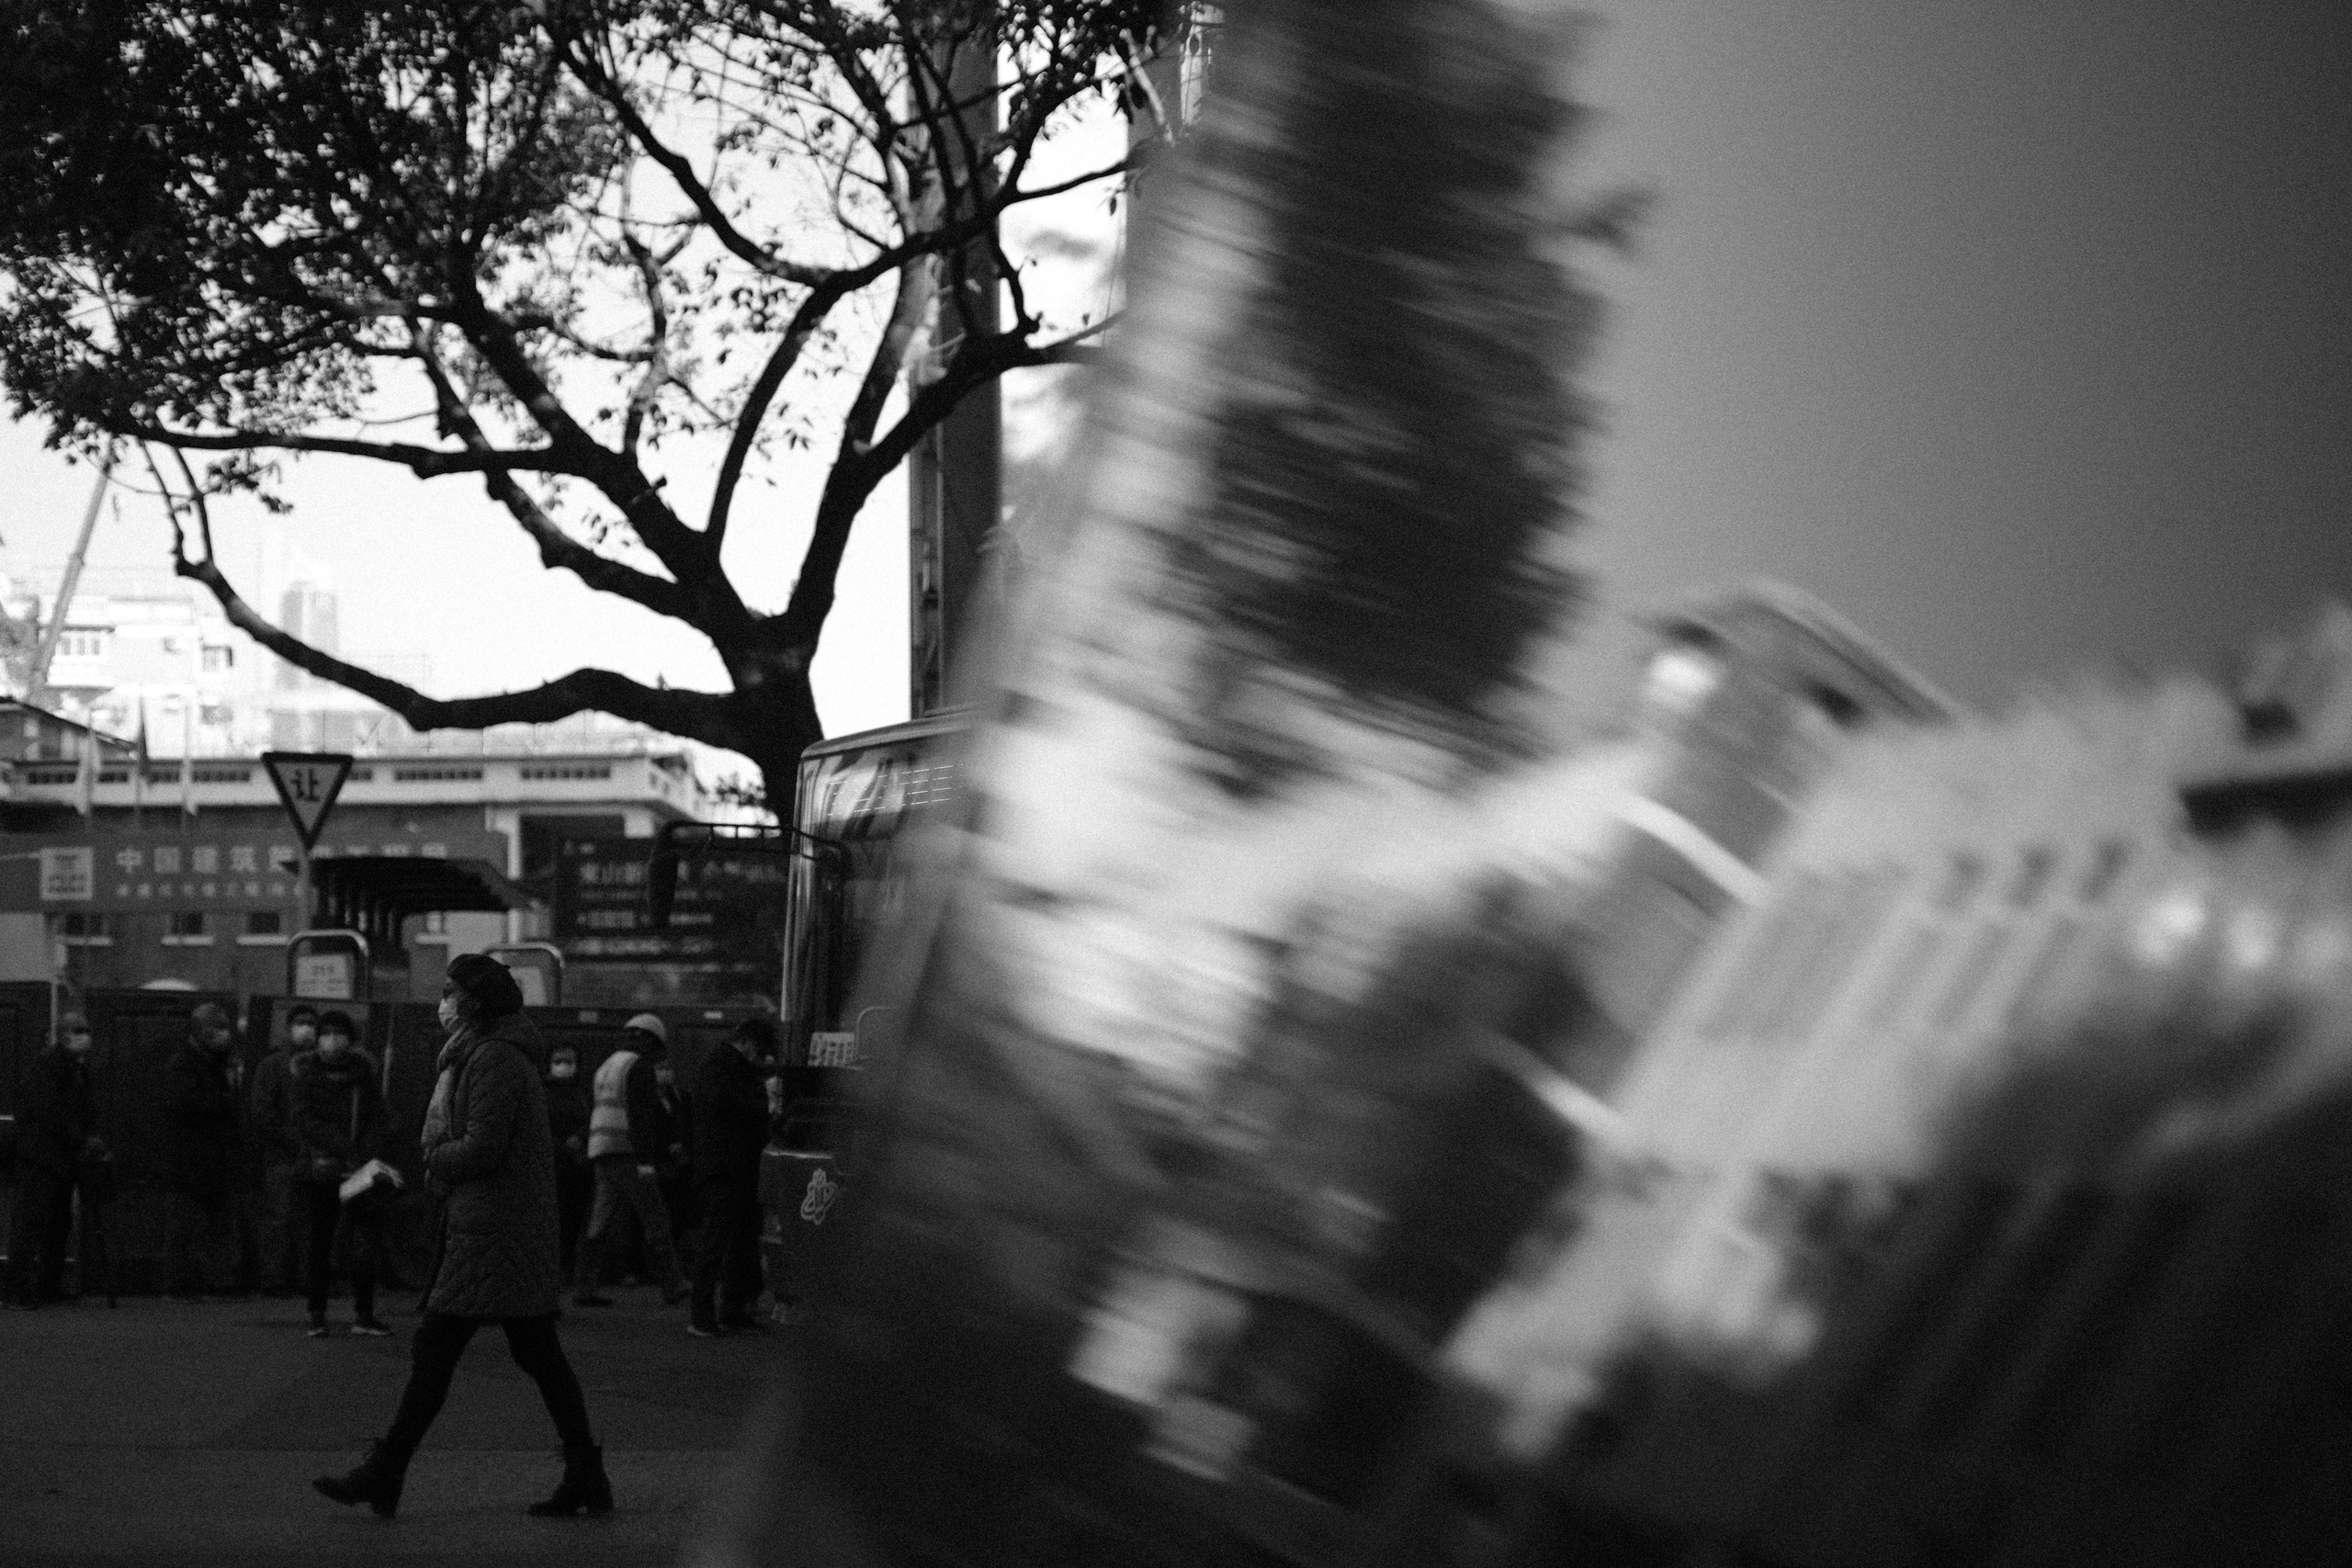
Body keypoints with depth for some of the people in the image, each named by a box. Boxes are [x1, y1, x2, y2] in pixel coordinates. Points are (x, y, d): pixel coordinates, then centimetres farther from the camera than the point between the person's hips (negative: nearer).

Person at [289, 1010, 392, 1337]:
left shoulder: (363, 1067, 5)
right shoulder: (302, 1068, -2)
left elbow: (375, 1117, 5)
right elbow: (301, 1119, -10)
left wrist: (367, 1157, -9)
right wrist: (344, 1146, -16)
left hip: (357, 1171, 2)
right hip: (318, 1171, -2)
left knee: (365, 1245, -2)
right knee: (318, 1247, 2)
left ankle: (363, 1315, 6)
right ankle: (317, 1316, 12)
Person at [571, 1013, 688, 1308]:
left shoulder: (606, 1067, 21)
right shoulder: (639, 1067, -8)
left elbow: (593, 1114, 23)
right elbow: (640, 1115, -17)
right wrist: (646, 1159, -20)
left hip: (602, 1155, 9)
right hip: (627, 1155, -9)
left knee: (599, 1222, 7)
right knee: (655, 1219, -5)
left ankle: (585, 1287, 2)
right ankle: (673, 1287, -6)